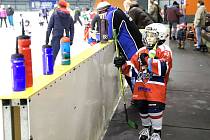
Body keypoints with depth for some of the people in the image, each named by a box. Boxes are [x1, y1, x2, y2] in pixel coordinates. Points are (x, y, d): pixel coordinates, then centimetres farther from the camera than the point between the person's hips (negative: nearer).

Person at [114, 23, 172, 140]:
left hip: (156, 85, -5)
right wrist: (123, 64, -5)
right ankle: (146, 127, 33)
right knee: (141, 106, 7)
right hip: (141, 84, 5)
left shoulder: (165, 50, -3)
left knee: (154, 107, -11)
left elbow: (163, 68, -22)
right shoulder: (142, 51, 14)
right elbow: (133, 69, 13)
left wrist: (147, 60, -21)